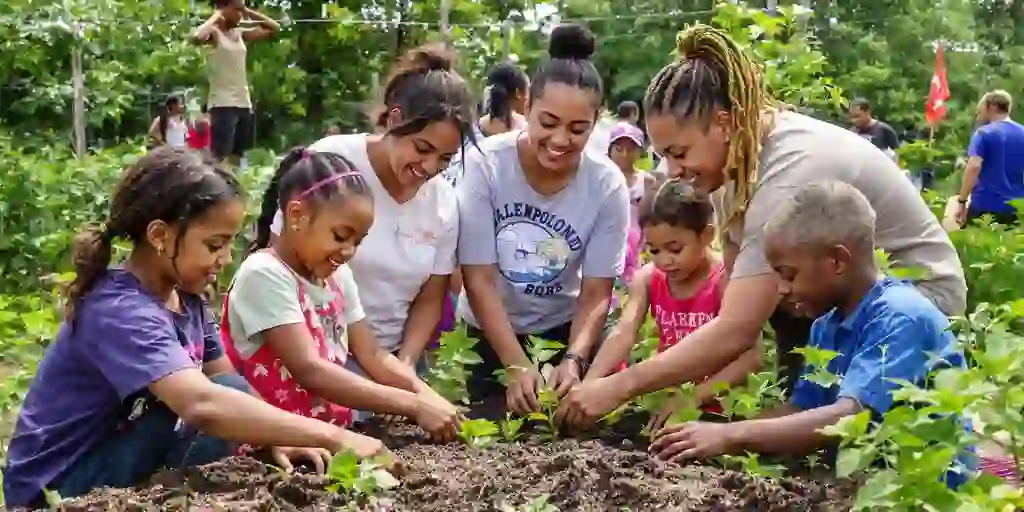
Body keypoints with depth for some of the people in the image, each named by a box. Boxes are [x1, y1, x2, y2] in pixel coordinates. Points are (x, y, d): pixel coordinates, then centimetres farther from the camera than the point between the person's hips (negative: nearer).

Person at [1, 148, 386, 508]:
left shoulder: (185, 297, 2)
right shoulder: (121, 312, -27)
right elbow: (202, 404, -41)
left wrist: (275, 439, -15)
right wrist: (331, 435, -41)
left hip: (124, 454, 9)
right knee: (227, 395, -21)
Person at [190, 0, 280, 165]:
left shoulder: (240, 33, 13)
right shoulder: (214, 33, -5)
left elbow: (274, 28, 20)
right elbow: (197, 37, -29)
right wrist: (215, 17, -13)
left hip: (244, 104, 7)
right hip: (223, 104, -7)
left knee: (236, 158, 11)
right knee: (218, 159, -13)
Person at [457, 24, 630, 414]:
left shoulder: (608, 185, -18)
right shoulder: (484, 165, -22)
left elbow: (596, 296, -14)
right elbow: (479, 280, -20)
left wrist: (574, 360, -31)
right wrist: (517, 366, -28)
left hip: (563, 332, 1)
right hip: (486, 333, 0)